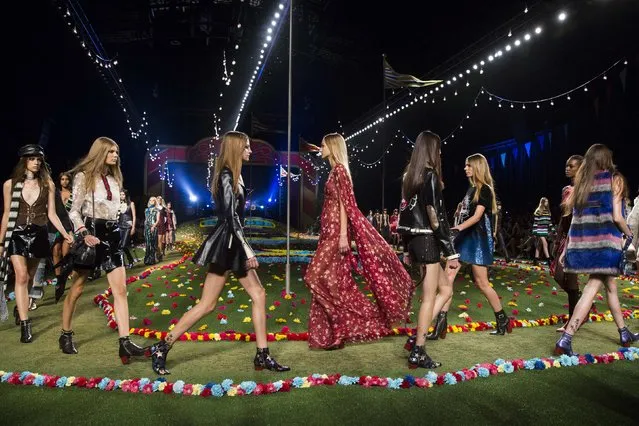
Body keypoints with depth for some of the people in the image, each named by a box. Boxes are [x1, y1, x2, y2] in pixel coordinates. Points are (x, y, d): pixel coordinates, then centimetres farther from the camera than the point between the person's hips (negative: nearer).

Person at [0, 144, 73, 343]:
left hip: (38, 234, 2)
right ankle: (25, 325, -12)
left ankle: (20, 307, 40)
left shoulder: (47, 184, 2)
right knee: (21, 276, -12)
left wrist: (65, 233, -8)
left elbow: (51, 214, 3)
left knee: (29, 277, 13)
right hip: (17, 234, -1)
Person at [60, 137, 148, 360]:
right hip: (91, 232, -5)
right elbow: (74, 210, -8)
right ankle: (66, 334, 27)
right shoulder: (84, 176, -3)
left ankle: (125, 343, -7)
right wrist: (84, 234, -21)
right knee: (77, 288, 8)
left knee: (120, 289, -5)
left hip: (112, 234, 5)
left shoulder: (114, 178, 14)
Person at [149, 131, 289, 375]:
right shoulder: (227, 176, -13)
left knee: (258, 295, 7)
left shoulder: (233, 176, 15)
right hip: (226, 243, -10)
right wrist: (247, 250, -19)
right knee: (207, 304, -4)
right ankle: (162, 348, 9)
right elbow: (231, 217, -19)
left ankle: (263, 356, 13)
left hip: (233, 243, 10)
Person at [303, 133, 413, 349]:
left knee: (318, 276, -9)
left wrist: (343, 235, -22)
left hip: (336, 232, -9)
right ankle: (332, 334, 16)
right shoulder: (334, 171, 17)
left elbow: (344, 204, -17)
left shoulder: (339, 170, -11)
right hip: (330, 232, 9)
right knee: (333, 279, 9)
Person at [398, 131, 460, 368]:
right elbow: (436, 216, -18)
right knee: (429, 297, 0)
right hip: (427, 241, -8)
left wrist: (406, 249, 19)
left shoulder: (409, 175, 11)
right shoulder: (430, 175, -13)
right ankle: (418, 353, 5)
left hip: (414, 240, 8)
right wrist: (451, 252, -14)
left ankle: (419, 335, 24)